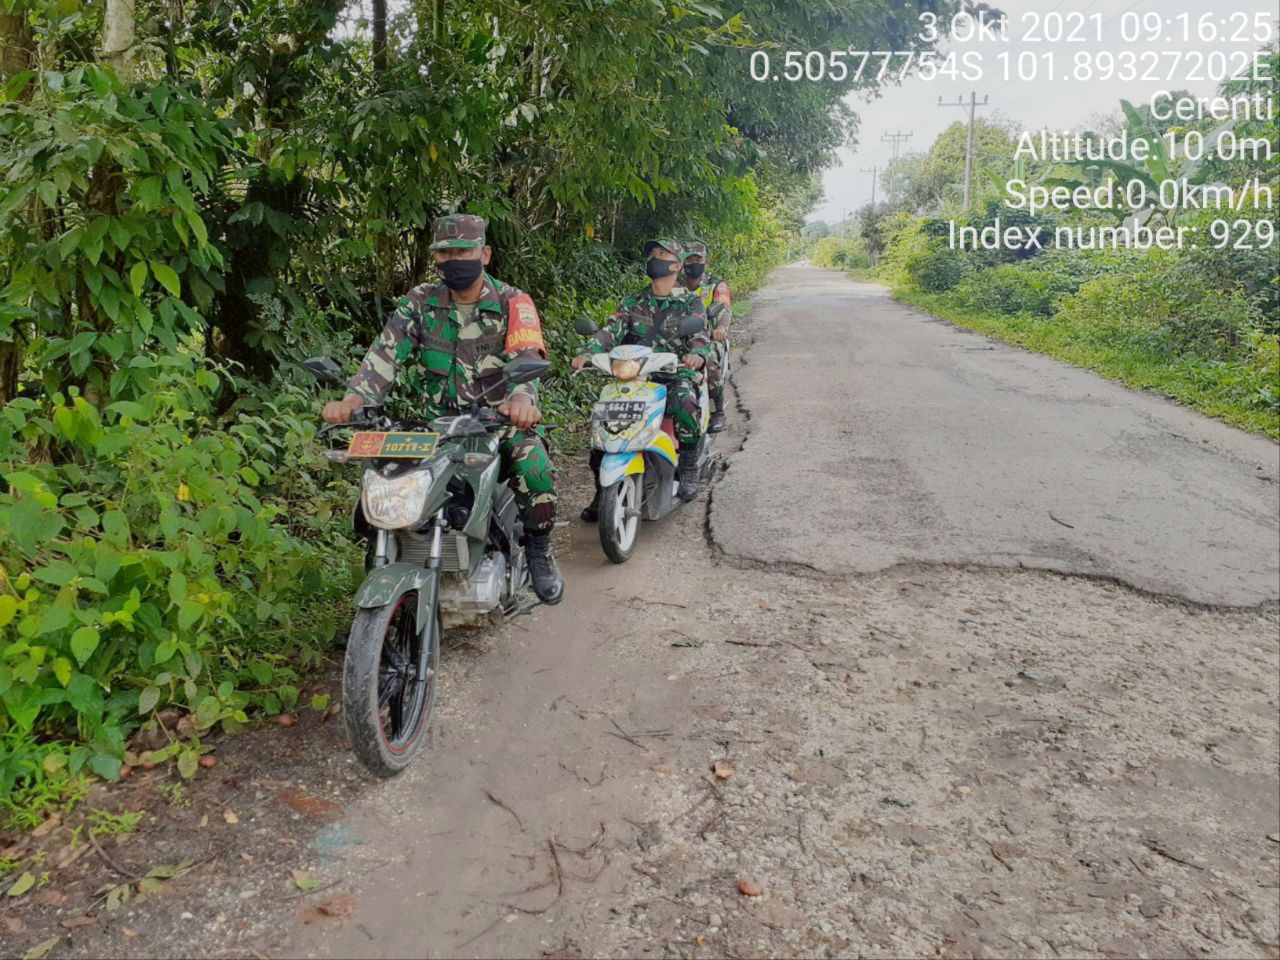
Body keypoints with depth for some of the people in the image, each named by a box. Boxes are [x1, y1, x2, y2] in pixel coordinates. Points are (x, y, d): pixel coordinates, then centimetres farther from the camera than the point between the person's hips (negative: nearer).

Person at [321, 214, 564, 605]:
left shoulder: (511, 302, -3)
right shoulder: (421, 301, 4)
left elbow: (526, 358, -21)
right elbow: (387, 352, -10)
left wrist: (522, 397, -45)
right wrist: (354, 398, -30)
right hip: (437, 421, 3)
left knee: (535, 470, -29)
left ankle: (538, 550, -1)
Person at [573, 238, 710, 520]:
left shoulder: (690, 303, 9)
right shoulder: (631, 303, 17)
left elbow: (698, 334, -9)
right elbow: (611, 331, 1)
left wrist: (696, 354, -35)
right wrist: (587, 354, -20)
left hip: (676, 374, -3)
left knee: (684, 403, -37)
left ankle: (689, 470, -16)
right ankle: (603, 490, -4)